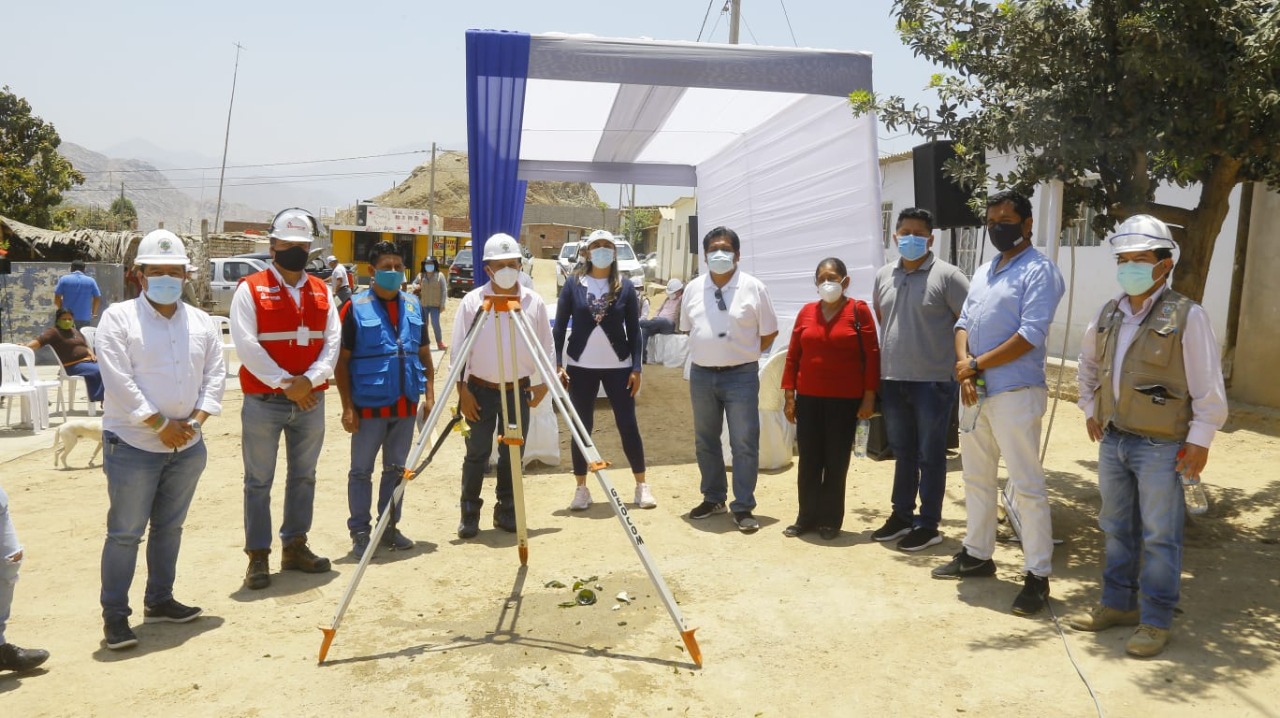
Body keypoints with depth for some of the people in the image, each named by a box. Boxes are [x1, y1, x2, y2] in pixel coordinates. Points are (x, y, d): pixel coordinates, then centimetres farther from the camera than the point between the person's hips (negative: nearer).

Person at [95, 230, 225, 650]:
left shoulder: (201, 322, 8)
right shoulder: (118, 318, -7)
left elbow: (214, 374, 5)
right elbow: (119, 382, -14)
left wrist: (196, 420, -9)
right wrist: (161, 425, -15)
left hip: (188, 445, 5)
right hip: (132, 445, -5)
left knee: (169, 526, 15)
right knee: (125, 532, 1)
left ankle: (159, 600, 29)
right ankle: (114, 614, 13)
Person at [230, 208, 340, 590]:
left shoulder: (321, 291, 9)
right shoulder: (250, 289, -4)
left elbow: (333, 341, 1)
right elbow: (246, 344, -12)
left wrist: (309, 379, -14)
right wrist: (285, 383, -15)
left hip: (311, 401, 5)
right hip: (263, 401, -4)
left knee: (304, 477, 13)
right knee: (258, 481, 2)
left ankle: (295, 547, 25)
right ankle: (258, 556, 11)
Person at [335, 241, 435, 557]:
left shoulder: (413, 306, 8)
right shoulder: (356, 307, -6)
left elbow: (424, 353, 13)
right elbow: (341, 361, -7)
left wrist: (429, 394, 4)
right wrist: (348, 407, -12)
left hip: (406, 405, 5)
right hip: (369, 405, -4)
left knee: (396, 469, 14)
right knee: (361, 470, 5)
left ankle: (390, 527, 25)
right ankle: (360, 532, 15)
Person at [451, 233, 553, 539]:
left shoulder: (534, 302, -1)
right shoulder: (472, 301, -6)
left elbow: (545, 347, 7)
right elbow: (459, 348, -4)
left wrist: (542, 382, 3)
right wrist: (462, 389, -7)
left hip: (518, 390, 2)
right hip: (481, 390, -2)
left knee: (512, 453, 9)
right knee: (477, 453, 2)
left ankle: (507, 511, 22)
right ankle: (469, 514, 14)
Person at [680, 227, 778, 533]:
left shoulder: (754, 288, -5)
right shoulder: (693, 289, 5)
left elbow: (769, 332, 1)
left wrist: (743, 356, 3)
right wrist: (709, 352, 8)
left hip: (741, 375, -4)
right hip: (701, 375, 4)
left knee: (744, 444, -2)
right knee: (705, 441, 14)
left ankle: (743, 507, 7)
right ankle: (713, 498, 29)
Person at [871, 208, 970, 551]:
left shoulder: (947, 275, -9)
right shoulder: (883, 276, 9)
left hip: (933, 381, -5)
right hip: (892, 380, 6)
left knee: (930, 456, 4)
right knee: (902, 452, 17)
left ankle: (928, 525, 15)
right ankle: (901, 515, 30)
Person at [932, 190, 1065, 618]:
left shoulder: (1039, 271, -9)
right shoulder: (983, 272, 16)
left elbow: (1030, 335, -18)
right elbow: (964, 323, 11)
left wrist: (976, 365, -13)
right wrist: (964, 366, -8)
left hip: (1015, 394, -8)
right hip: (975, 391, 8)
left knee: (1026, 486, -3)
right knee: (976, 478, 17)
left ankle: (1037, 576, 6)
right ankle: (977, 555, 31)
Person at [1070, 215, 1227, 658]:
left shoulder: (1186, 316, -12)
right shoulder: (1109, 315, 6)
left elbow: (1207, 384, -11)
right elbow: (1088, 362, 24)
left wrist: (1200, 439, -12)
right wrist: (1091, 408, 17)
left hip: (1161, 446, -6)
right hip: (1113, 440, 6)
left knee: (1159, 536, 3)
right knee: (1117, 529, 16)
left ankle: (1155, 622, 15)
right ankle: (1117, 604, 30)